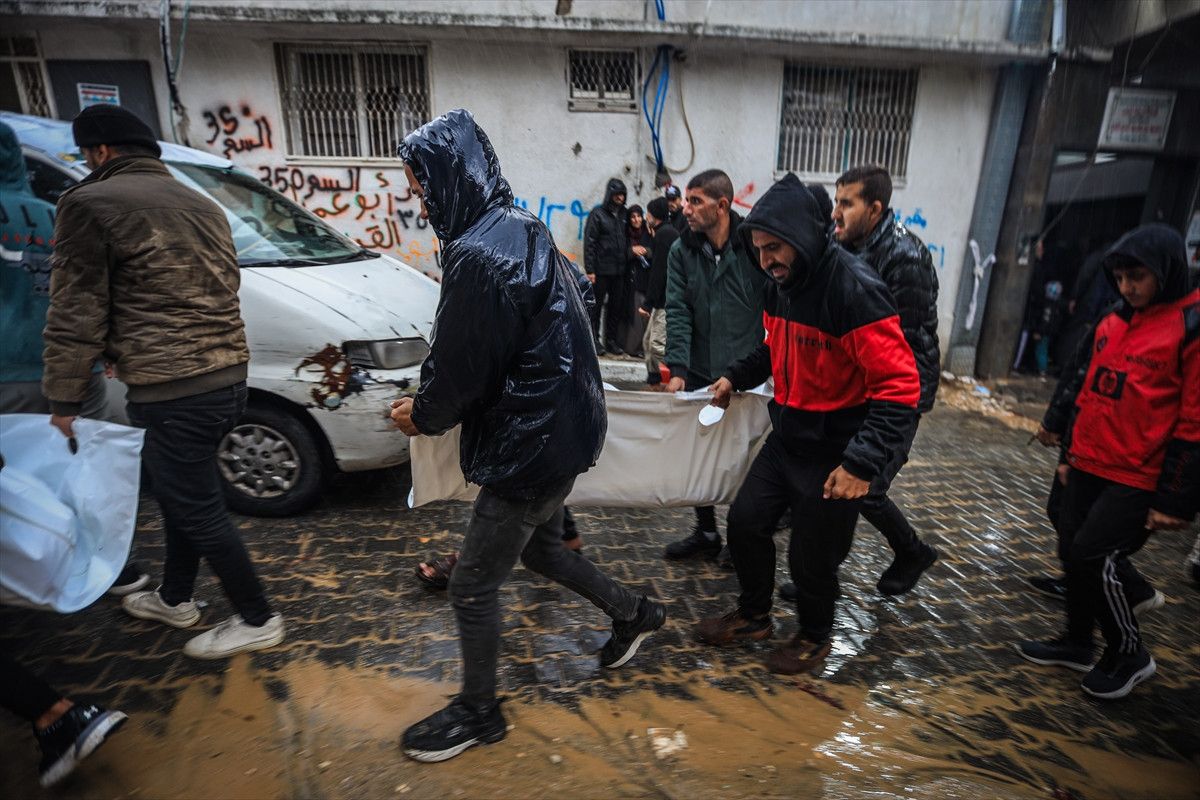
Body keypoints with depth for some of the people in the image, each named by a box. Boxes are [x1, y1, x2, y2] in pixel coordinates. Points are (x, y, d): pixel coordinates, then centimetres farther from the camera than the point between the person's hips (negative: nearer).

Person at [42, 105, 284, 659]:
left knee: (199, 510, 5)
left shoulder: (90, 203, -7)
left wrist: (63, 399, 1)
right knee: (182, 494, 24)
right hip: (228, 377, 8)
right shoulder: (202, 205, 16)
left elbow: (77, 314, -8)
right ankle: (174, 599, 41)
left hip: (171, 393, -8)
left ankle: (257, 620, 18)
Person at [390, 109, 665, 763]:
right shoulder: (524, 230, 7)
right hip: (561, 423, 10)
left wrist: (422, 414, 3)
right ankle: (632, 613, 43)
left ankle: (477, 712, 31)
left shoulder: (478, 254, -23)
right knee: (531, 542, 28)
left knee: (473, 585, 8)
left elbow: (460, 370, -20)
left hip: (531, 440, -10)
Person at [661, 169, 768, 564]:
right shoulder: (682, 250, 0)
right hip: (700, 372, 4)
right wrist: (677, 368, -14)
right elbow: (678, 312, -6)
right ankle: (706, 532, 30)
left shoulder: (755, 245, -9)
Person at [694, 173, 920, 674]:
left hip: (834, 454, -7)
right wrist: (736, 376, 6)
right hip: (786, 437, 7)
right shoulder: (782, 284, 1)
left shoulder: (855, 289, -24)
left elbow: (899, 386, -26)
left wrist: (863, 462, -32)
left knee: (811, 556, 7)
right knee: (746, 521, 13)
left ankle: (814, 636, 37)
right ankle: (754, 616, 37)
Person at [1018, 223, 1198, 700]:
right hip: (1088, 466, 7)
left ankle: (1129, 654, 18)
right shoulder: (1115, 320, 9)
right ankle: (1077, 643, 31)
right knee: (1076, 553, 13)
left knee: (1093, 558, -6)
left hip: (1138, 480, -7)